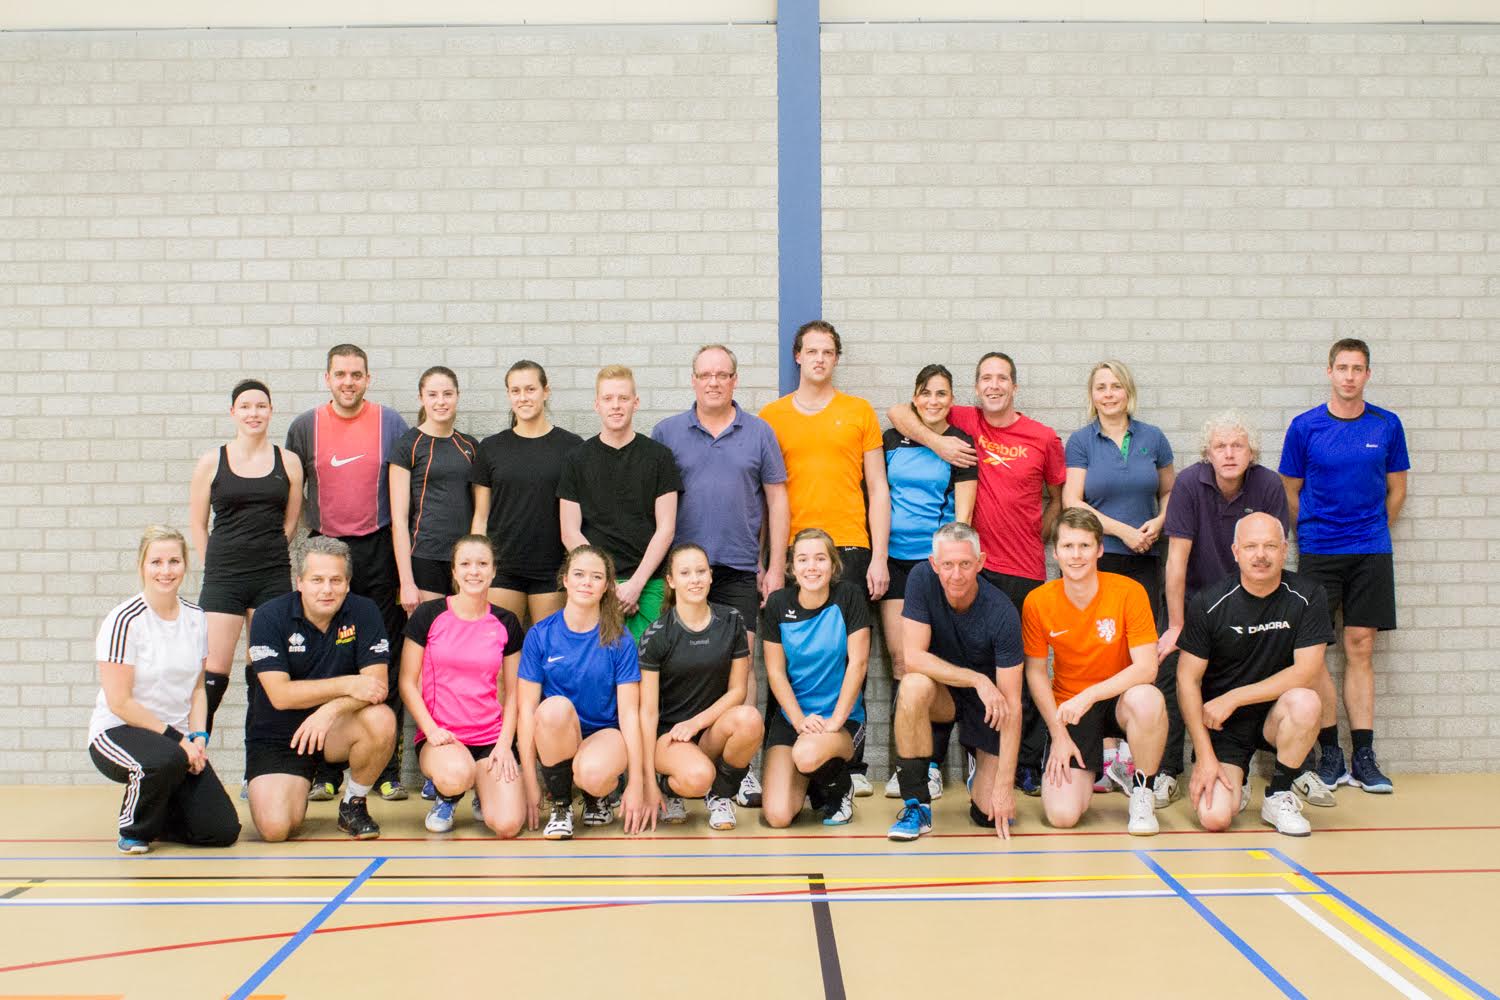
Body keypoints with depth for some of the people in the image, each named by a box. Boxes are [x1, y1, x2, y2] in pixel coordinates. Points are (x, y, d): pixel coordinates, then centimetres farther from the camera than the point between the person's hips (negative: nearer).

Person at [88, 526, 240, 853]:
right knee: (168, 758, -40)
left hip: (178, 739, 5)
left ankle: (154, 813, 21)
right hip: (117, 732, -5)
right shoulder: (125, 621, -13)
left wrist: (198, 738, -5)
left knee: (222, 831, -11)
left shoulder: (196, 618, 6)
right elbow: (119, 703, -14)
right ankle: (133, 828, -8)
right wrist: (177, 739, -15)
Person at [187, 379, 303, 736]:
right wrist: (217, 566, 3)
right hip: (223, 579, -1)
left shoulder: (288, 462, 7)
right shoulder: (212, 462, 4)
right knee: (215, 670, -8)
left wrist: (268, 557, 7)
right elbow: (196, 523, 8)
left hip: (273, 578, 1)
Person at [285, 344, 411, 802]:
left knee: (385, 661, 0)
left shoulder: (391, 424, 4)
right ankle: (324, 772, 9)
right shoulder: (304, 427, 7)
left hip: (379, 552, -1)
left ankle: (387, 770, 5)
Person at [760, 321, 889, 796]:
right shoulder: (771, 415, 9)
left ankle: (852, 764, 9)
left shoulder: (860, 412, 9)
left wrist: (879, 557, 1)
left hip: (848, 548, 0)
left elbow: (878, 489, 9)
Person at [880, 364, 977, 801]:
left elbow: (963, 512, 0)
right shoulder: (892, 440, 12)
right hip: (894, 557, 2)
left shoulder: (960, 445, 5)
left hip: (938, 558, -2)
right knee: (901, 660, -1)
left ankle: (933, 764, 3)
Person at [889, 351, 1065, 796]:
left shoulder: (1044, 438, 4)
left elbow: (1059, 497, 15)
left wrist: (1036, 538, 6)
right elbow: (898, 412, 5)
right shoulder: (963, 422, 4)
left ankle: (1029, 766, 10)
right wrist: (937, 442, -8)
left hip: (1024, 571, -1)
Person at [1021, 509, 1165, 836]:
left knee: (1147, 699, -39)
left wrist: (1090, 695, -31)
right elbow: (1035, 672, 0)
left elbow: (1146, 668, -20)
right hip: (1068, 710, 1)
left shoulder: (1128, 592, -15)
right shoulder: (1037, 602, -10)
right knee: (1062, 815, -18)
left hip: (1118, 699, -1)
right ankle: (1090, 767, 20)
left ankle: (1142, 790, -10)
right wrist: (1058, 734, -7)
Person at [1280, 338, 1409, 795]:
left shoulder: (1387, 425, 4)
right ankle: (1330, 753, 5)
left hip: (1371, 552, 1)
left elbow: (1396, 488, 13)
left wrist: (1374, 533, 9)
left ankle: (1363, 757, 7)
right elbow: (1290, 492, 7)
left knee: (1360, 649, 3)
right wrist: (1310, 534, 5)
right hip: (1318, 551, -1)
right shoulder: (1305, 426, -1)